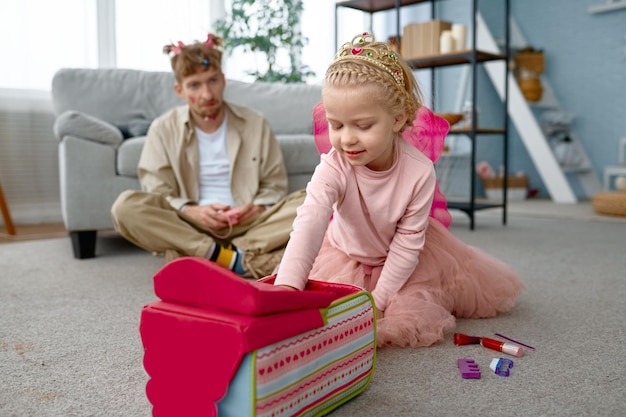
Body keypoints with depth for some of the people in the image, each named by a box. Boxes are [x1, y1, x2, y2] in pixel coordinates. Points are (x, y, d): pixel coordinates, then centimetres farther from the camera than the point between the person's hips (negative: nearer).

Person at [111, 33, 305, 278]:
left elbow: (274, 186, 12)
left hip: (245, 225, 1)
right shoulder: (163, 130, 6)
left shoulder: (255, 125, 9)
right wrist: (191, 211, -19)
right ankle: (236, 260, -32)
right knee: (125, 206, -28)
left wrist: (258, 208, -11)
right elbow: (156, 196, 2)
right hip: (188, 227, 0)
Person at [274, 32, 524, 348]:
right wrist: (286, 286, -65)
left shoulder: (420, 172, -29)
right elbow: (309, 222, -49)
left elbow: (406, 244, -21)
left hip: (401, 258, 0)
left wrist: (378, 300, -24)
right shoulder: (333, 167, -32)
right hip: (345, 255, 1)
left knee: (411, 322, -13)